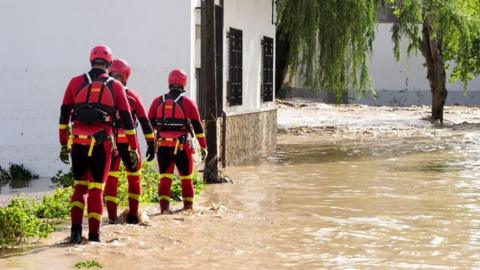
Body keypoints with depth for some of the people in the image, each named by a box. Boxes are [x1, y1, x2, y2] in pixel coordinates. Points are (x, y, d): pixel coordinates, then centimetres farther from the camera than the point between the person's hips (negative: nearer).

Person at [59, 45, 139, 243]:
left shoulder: (76, 82, 7)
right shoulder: (115, 86, 5)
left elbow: (64, 115, 7)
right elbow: (127, 119, 5)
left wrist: (63, 145, 12)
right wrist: (133, 148, 10)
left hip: (78, 142, 2)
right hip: (102, 143, -1)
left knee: (79, 186, 14)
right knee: (96, 188, 5)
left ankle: (76, 231, 4)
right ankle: (94, 235, 5)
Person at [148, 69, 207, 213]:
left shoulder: (158, 101, 5)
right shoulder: (188, 102, -2)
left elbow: (150, 124, 8)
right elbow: (198, 126, 1)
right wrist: (203, 146, 9)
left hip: (162, 146, 2)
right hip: (182, 146, -2)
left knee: (165, 178, 7)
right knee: (186, 177, 13)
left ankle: (164, 206, -2)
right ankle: (188, 206, 21)